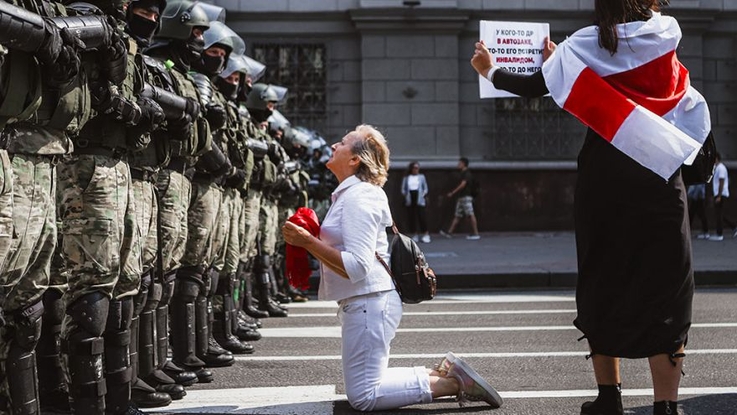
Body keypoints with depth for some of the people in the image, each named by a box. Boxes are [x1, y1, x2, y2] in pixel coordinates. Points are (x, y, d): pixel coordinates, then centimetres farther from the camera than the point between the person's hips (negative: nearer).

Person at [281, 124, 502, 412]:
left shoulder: (358, 197, -17)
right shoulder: (350, 193, 16)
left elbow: (357, 266, -25)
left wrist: (308, 242, -24)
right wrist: (309, 241, 12)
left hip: (368, 302, -11)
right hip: (364, 302, 11)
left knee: (363, 397, -9)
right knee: (367, 386, 16)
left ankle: (454, 383, -8)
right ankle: (443, 375, 13)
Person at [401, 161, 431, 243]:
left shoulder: (421, 177, 9)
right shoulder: (406, 178, 10)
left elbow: (425, 189, 11)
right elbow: (403, 189, 12)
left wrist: (423, 195, -6)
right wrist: (406, 195, -6)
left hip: (419, 200, -1)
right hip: (410, 200, 1)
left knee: (421, 216, -8)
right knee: (411, 217, 0)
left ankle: (425, 235, -4)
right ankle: (414, 235, 9)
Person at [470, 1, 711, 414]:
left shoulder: (590, 44, -2)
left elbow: (533, 87, 2)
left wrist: (491, 71, 21)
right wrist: (561, 59, 27)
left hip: (605, 176, 0)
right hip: (660, 175, 0)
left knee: (604, 284, 12)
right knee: (666, 291, 1)